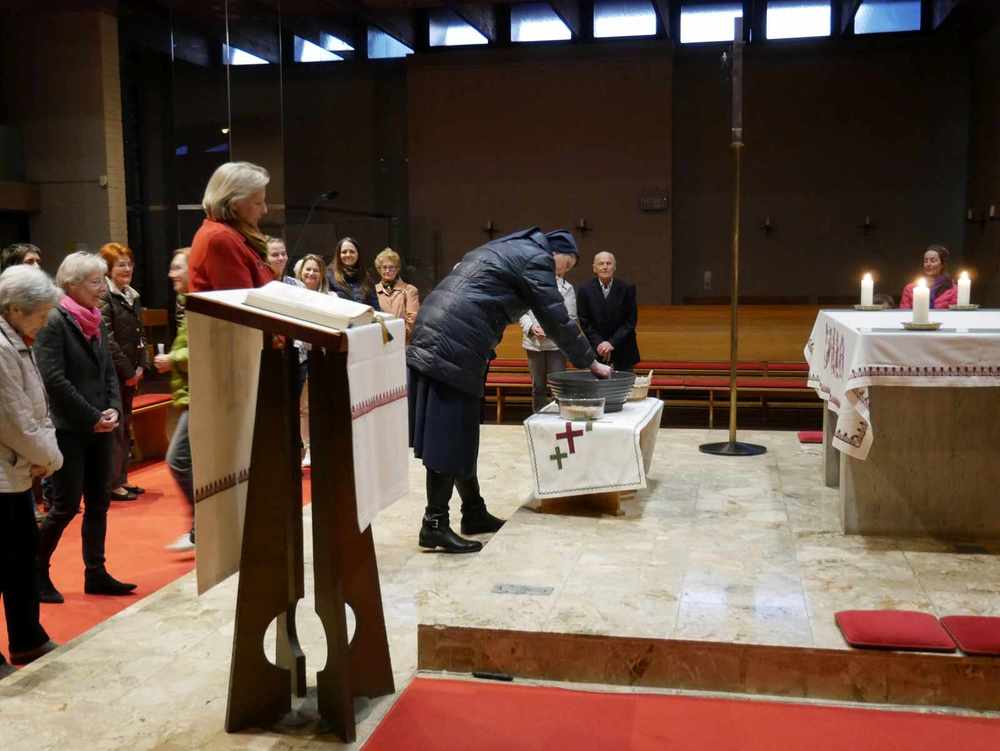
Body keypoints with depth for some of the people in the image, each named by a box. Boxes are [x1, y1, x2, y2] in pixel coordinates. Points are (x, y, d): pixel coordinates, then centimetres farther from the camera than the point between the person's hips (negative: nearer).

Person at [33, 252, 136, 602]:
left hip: (99, 428, 7)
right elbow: (54, 379, -17)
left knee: (99, 502, 9)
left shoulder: (96, 322, 11)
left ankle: (96, 573, 18)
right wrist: (93, 417, -16)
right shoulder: (54, 322, -11)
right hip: (69, 429, -7)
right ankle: (37, 571, 16)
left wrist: (113, 410, -3)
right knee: (67, 505, -2)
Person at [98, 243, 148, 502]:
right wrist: (128, 371, -14)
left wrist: (141, 366, 4)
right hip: (111, 373, -8)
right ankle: (112, 484, 3)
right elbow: (106, 340, -18)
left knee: (125, 425, 13)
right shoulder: (103, 297, -12)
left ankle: (121, 479, 22)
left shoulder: (132, 296, 14)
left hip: (130, 373, 8)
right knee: (114, 427, -4)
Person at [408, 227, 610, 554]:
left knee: (460, 434, 14)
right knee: (449, 437, -5)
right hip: (453, 347, -10)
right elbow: (558, 321, -2)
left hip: (433, 336, 10)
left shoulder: (508, 249, 28)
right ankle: (435, 524, 0)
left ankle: (474, 513, 23)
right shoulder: (536, 258, -2)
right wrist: (591, 363, 8)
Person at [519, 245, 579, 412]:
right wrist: (531, 327, -12)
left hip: (557, 343, -1)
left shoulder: (567, 289, 5)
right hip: (534, 342, 1)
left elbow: (570, 318, 1)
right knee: (538, 387, 7)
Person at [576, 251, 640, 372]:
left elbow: (630, 321, -3)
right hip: (596, 350, 0)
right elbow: (584, 322, -1)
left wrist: (612, 343, -12)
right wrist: (599, 343, -12)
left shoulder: (627, 288, -2)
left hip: (622, 350, 0)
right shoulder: (585, 290, -1)